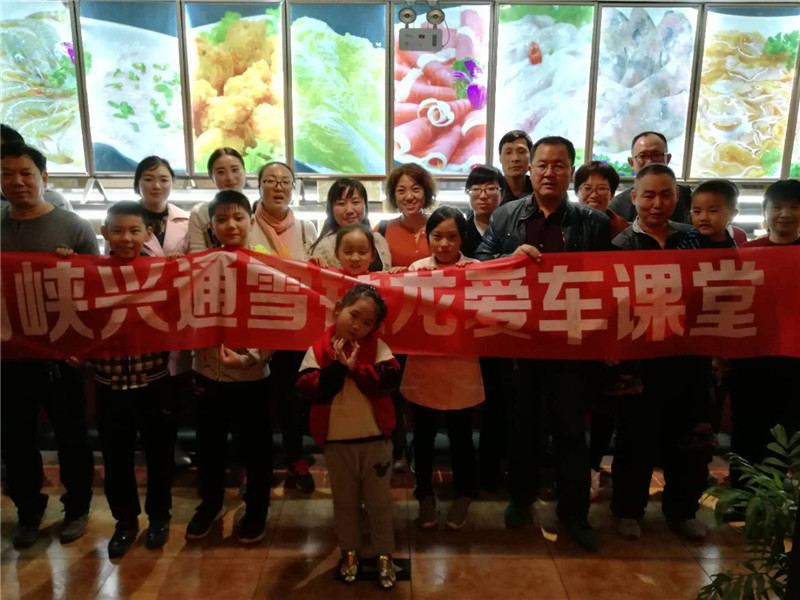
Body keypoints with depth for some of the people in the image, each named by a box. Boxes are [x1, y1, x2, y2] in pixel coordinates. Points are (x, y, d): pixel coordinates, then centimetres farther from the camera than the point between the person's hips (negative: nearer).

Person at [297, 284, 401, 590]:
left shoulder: (377, 347, -6)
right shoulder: (319, 349, -7)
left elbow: (388, 381, -19)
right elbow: (308, 389, -16)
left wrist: (356, 367, -25)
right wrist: (337, 366, -25)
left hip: (375, 440, 0)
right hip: (336, 442, 1)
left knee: (379, 502, 16)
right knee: (345, 502, 20)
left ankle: (384, 555, 34)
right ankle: (350, 551, 41)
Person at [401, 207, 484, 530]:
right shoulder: (415, 269, -2)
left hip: (461, 370, -1)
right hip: (423, 368, 1)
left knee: (460, 435, 13)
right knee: (424, 435, 16)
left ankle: (463, 495, 37)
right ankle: (425, 495, 37)